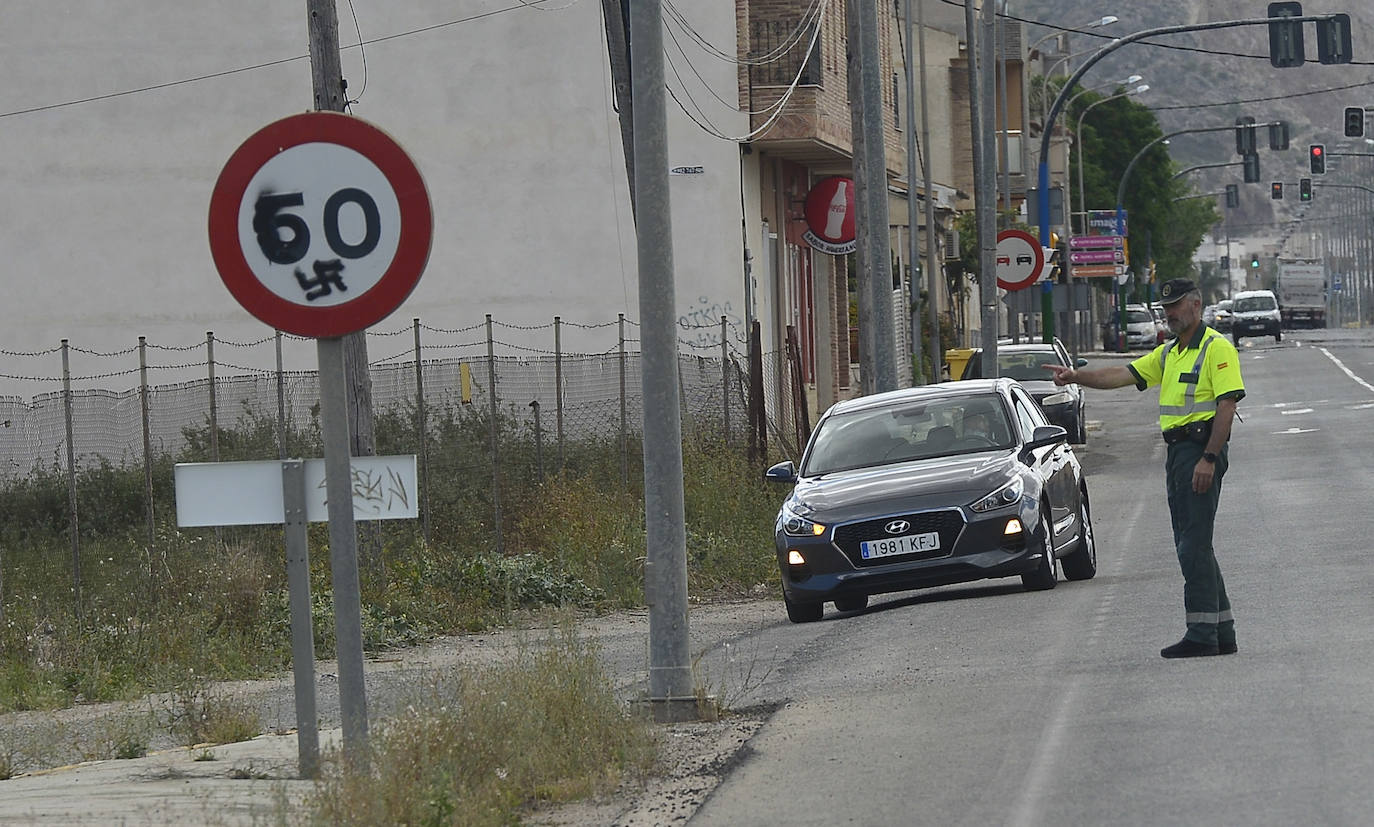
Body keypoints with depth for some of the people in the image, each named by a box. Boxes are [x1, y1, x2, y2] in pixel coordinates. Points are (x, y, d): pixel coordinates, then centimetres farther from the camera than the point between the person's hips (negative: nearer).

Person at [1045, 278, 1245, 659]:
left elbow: (1227, 404, -15)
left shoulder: (1217, 349, -9)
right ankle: (1222, 631, 14)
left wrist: (1209, 459, -21)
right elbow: (1124, 375, 15)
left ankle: (1202, 634, -12)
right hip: (1177, 449, 10)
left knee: (1195, 544, -12)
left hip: (1202, 450, -10)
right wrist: (1078, 376, 1)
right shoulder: (1168, 353, 20)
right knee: (1191, 545, 10)